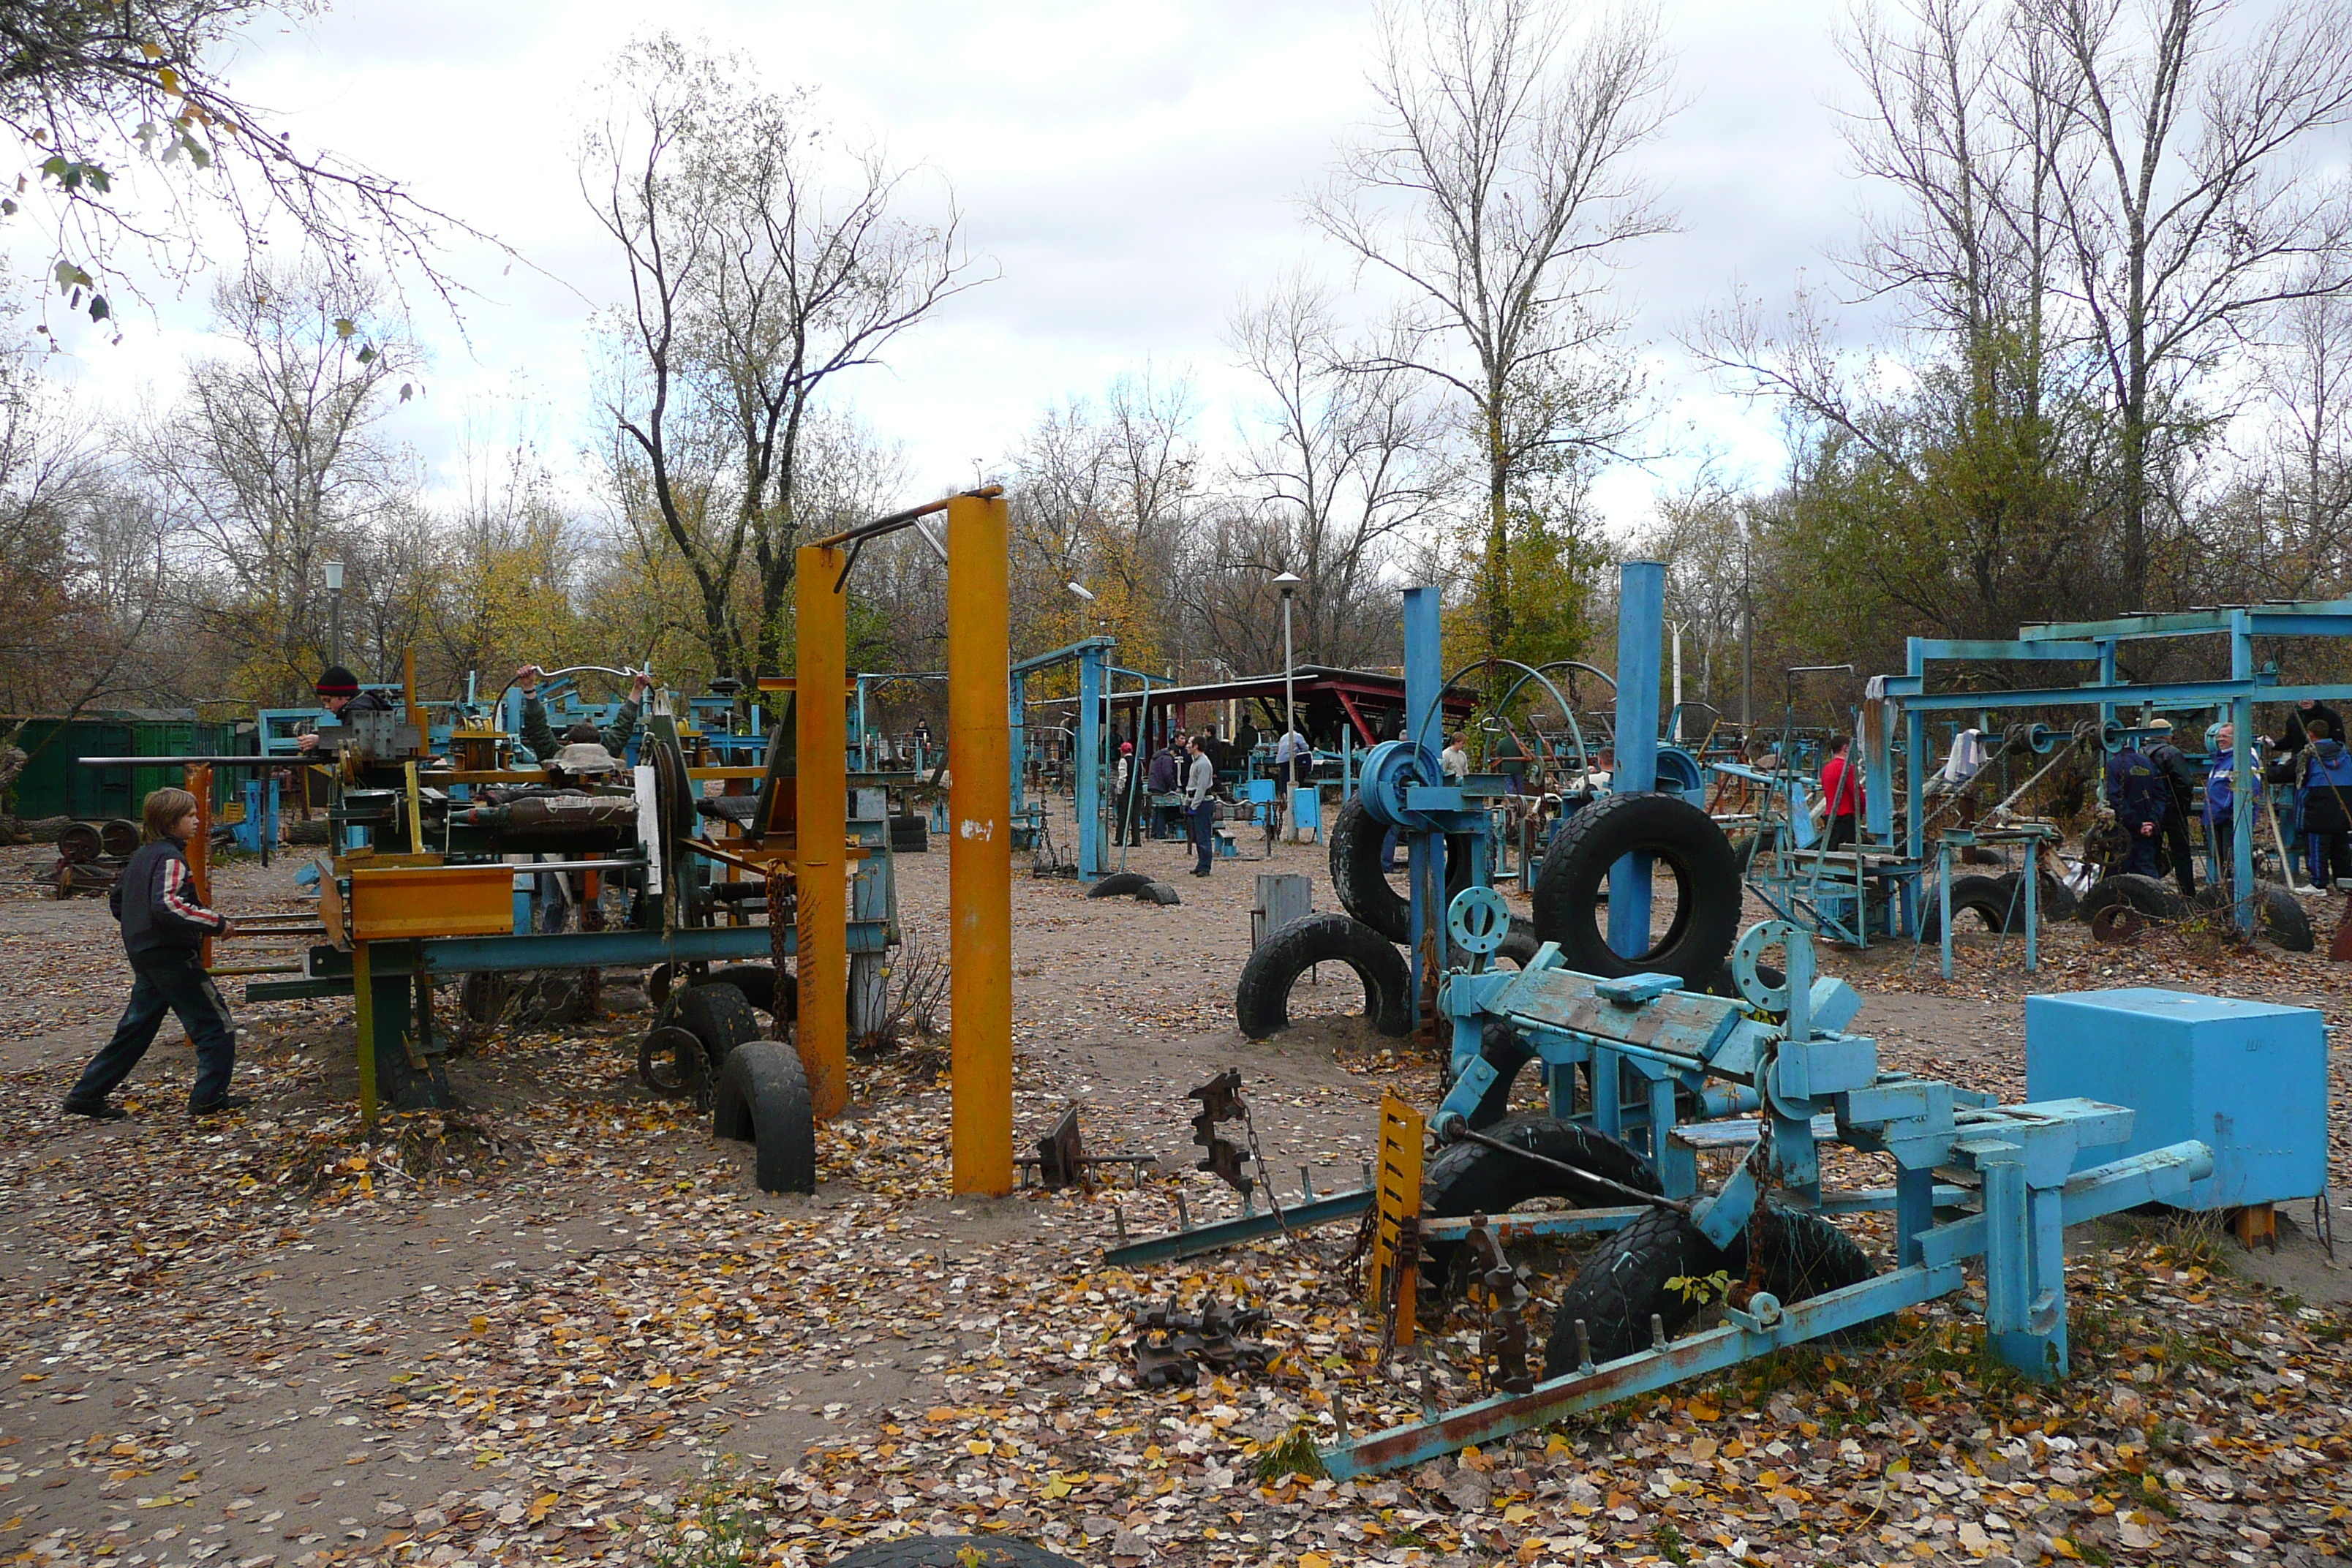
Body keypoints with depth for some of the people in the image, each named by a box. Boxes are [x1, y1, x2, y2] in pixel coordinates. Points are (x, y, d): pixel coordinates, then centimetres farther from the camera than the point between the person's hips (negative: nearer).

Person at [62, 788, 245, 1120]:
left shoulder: (143, 855, 13)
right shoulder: (170, 858, -16)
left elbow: (117, 899, 22)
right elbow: (167, 905, -30)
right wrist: (216, 922, -24)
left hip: (143, 953, 9)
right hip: (173, 955, -9)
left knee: (136, 1028, 16)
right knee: (215, 1023, -1)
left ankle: (87, 1095, 19)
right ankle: (210, 1098, 0)